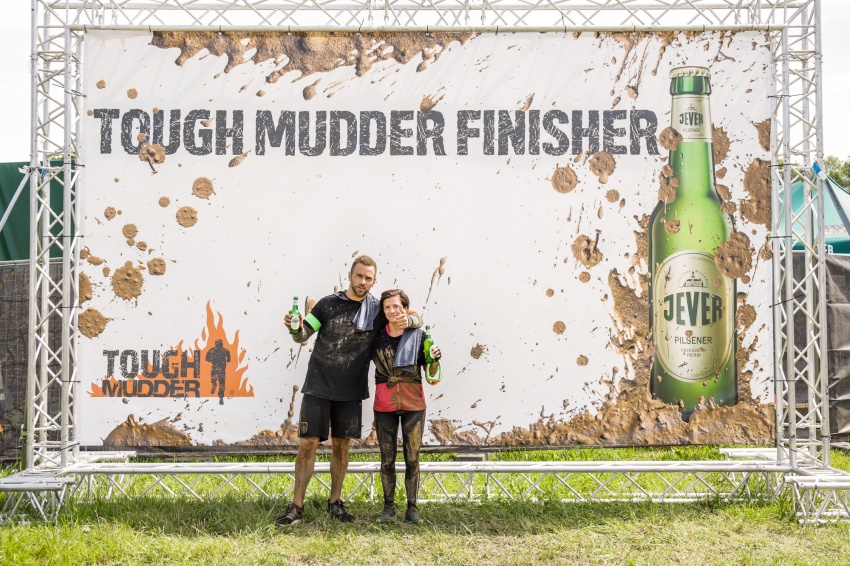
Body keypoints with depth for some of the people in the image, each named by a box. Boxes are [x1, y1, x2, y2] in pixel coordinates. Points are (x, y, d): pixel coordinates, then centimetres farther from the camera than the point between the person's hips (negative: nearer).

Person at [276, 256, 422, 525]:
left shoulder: (377, 310, 4)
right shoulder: (329, 304, 0)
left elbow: (417, 318, 8)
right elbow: (303, 335, 3)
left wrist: (408, 319, -16)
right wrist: (296, 328, -20)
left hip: (351, 391, 2)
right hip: (318, 386, -2)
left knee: (342, 445, 9)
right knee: (308, 443, -4)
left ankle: (335, 502, 22)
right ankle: (296, 506, 3)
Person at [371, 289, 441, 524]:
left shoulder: (418, 335, -1)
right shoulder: (377, 336, 2)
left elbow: (431, 374, 0)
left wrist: (435, 359, -18)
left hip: (413, 403, -1)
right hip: (384, 404, 1)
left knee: (412, 458, 4)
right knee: (387, 458, 6)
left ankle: (412, 507, 13)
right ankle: (389, 507, 17)